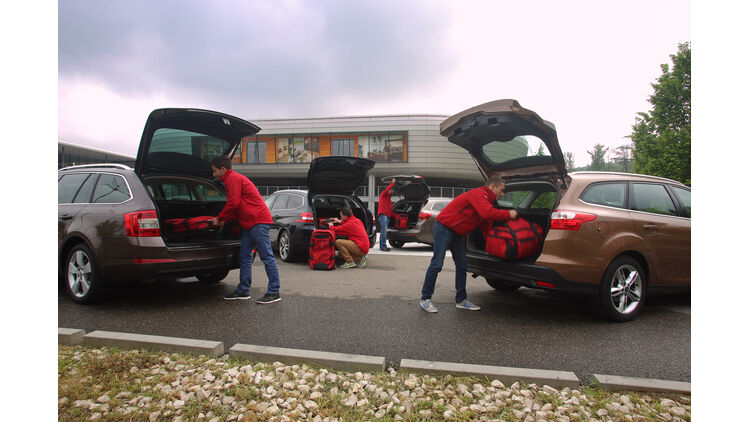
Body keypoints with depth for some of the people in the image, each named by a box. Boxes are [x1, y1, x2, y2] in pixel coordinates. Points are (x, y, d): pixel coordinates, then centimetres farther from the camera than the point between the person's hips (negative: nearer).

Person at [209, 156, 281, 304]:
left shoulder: (233, 178, -7)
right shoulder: (233, 179, 26)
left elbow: (233, 203, -15)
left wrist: (219, 218, -2)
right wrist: (224, 220, 15)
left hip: (258, 221, -11)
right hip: (250, 223, 11)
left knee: (267, 257, -8)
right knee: (244, 256, 13)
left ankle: (274, 293, -5)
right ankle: (243, 290, 20)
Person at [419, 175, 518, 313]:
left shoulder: (486, 199, 15)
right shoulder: (478, 194, -17)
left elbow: (488, 219, 13)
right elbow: (488, 213, -31)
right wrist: (509, 214, -19)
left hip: (457, 233, 10)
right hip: (444, 228, -10)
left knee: (462, 266, 8)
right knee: (437, 264, -10)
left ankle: (461, 300, 16)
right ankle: (425, 299, -2)